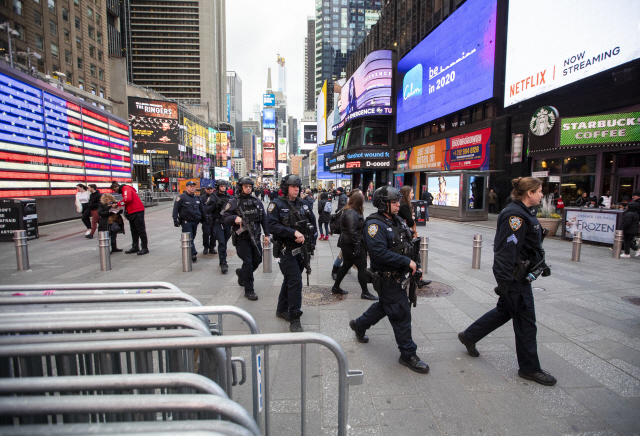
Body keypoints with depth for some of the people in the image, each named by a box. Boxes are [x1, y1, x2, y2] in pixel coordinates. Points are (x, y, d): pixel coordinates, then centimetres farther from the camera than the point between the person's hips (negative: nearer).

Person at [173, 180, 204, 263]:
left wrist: (202, 218, 22)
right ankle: (194, 254, -10)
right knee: (189, 239, -8)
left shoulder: (197, 198, 14)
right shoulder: (181, 197, -5)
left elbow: (201, 209, 23)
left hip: (195, 222, 6)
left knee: (192, 238, 11)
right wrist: (175, 220, -12)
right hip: (186, 221, -6)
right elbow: (175, 209, -7)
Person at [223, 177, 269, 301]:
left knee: (257, 260, 12)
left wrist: (267, 234, 7)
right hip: (242, 238, -5)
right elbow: (225, 218, -7)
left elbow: (264, 219, 12)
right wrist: (235, 218, -27)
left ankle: (241, 273, 42)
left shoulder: (257, 202, 11)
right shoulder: (233, 202, -2)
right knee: (248, 263, -6)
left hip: (255, 237, 5)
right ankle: (249, 290, 8)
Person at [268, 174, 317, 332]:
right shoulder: (276, 204, -9)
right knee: (295, 281, -12)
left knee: (290, 279, 19)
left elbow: (313, 223, 13)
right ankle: (294, 319, 0)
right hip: (286, 250, -7)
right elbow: (272, 226, -20)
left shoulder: (303, 204, 9)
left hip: (300, 249, 7)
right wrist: (293, 232, -27)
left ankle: (282, 310, 38)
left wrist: (305, 237, -3)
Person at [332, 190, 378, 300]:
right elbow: (352, 231, -25)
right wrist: (357, 246, -23)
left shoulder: (349, 211, 13)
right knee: (362, 267, -1)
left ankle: (336, 287, 28)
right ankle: (365, 293, 10)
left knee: (346, 265, 19)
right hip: (351, 244, -11)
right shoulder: (351, 213, -20)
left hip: (346, 244, 11)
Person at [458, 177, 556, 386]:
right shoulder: (515, 215, -22)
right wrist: (504, 281, -26)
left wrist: (541, 265, 27)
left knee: (505, 310, 20)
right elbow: (506, 250, -26)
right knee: (526, 321, 3)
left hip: (521, 274, 11)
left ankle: (469, 336, 33)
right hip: (514, 277, -11)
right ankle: (529, 368, 22)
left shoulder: (525, 213, 11)